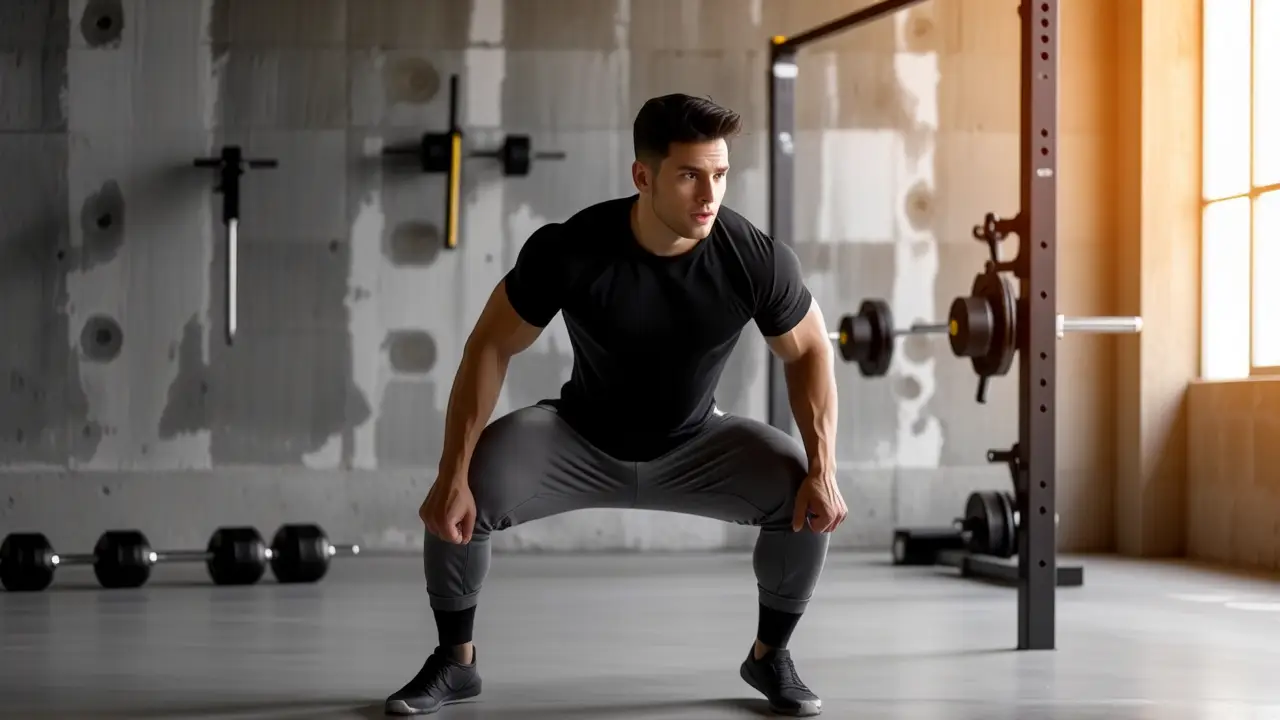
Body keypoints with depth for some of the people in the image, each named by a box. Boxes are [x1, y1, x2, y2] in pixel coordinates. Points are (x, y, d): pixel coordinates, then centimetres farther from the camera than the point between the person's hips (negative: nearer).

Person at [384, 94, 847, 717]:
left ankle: (770, 655, 2)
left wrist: (823, 472, -22)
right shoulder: (568, 250, -29)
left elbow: (809, 352, -9)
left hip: (693, 447, 1)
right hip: (582, 439, -1)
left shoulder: (756, 260, -26)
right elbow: (490, 348, -19)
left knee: (808, 498, -24)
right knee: (455, 503, -24)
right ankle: (455, 661, 3)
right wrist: (453, 476, -25)